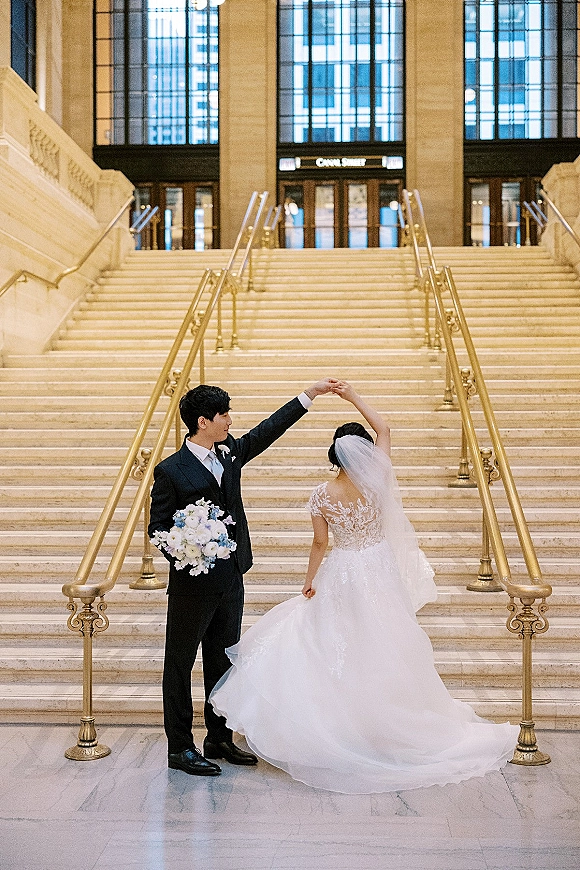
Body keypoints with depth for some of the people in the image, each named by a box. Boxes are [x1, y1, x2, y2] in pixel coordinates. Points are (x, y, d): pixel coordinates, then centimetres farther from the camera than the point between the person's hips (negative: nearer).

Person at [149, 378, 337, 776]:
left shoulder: (230, 452, 5)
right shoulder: (171, 471, -13)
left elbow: (268, 430, 14)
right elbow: (158, 527, -8)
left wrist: (311, 393, 14)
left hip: (231, 580, 7)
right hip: (193, 583, -7)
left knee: (223, 662, 16)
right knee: (180, 665, 6)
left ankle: (220, 740, 30)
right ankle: (180, 748, 17)